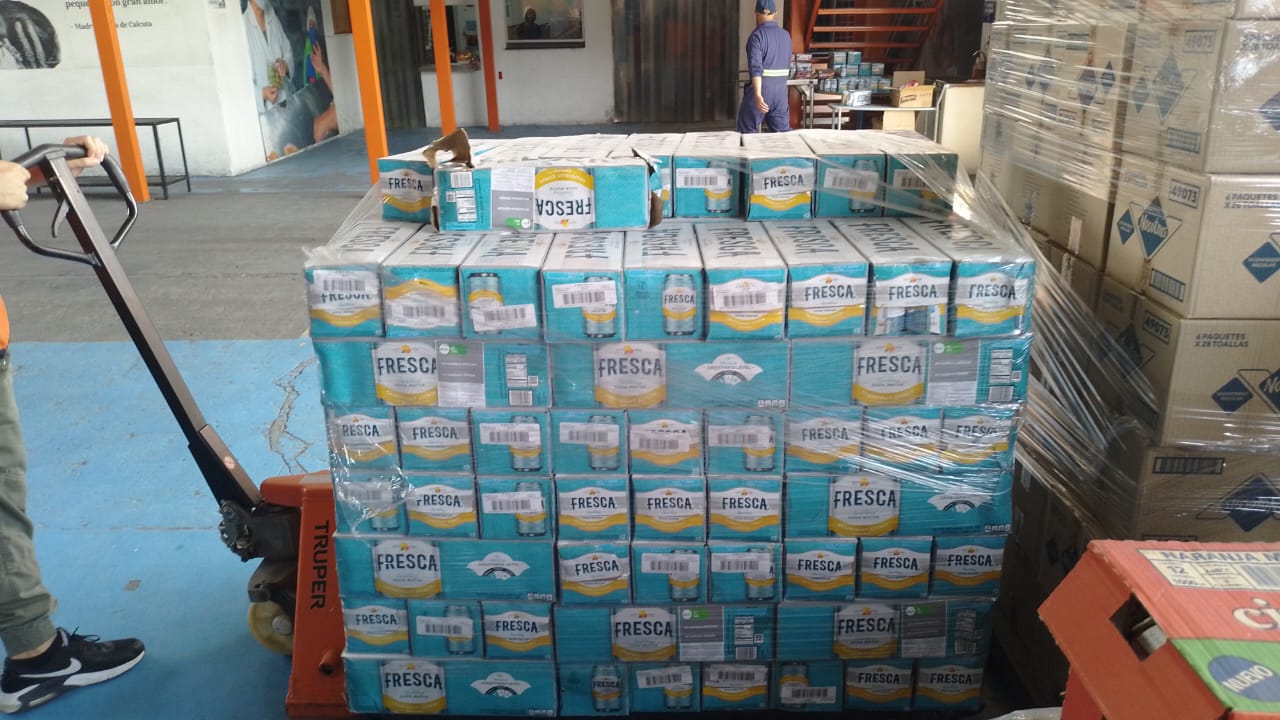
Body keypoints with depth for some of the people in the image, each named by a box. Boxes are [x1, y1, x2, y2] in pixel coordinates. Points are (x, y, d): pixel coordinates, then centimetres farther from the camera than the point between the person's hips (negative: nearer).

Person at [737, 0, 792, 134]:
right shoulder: (786, 35, 9)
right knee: (783, 131, 7)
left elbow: (756, 67, -22)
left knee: (747, 132, 8)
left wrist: (758, 95, -30)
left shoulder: (757, 35, -11)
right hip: (781, 90, 5)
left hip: (761, 89, -5)